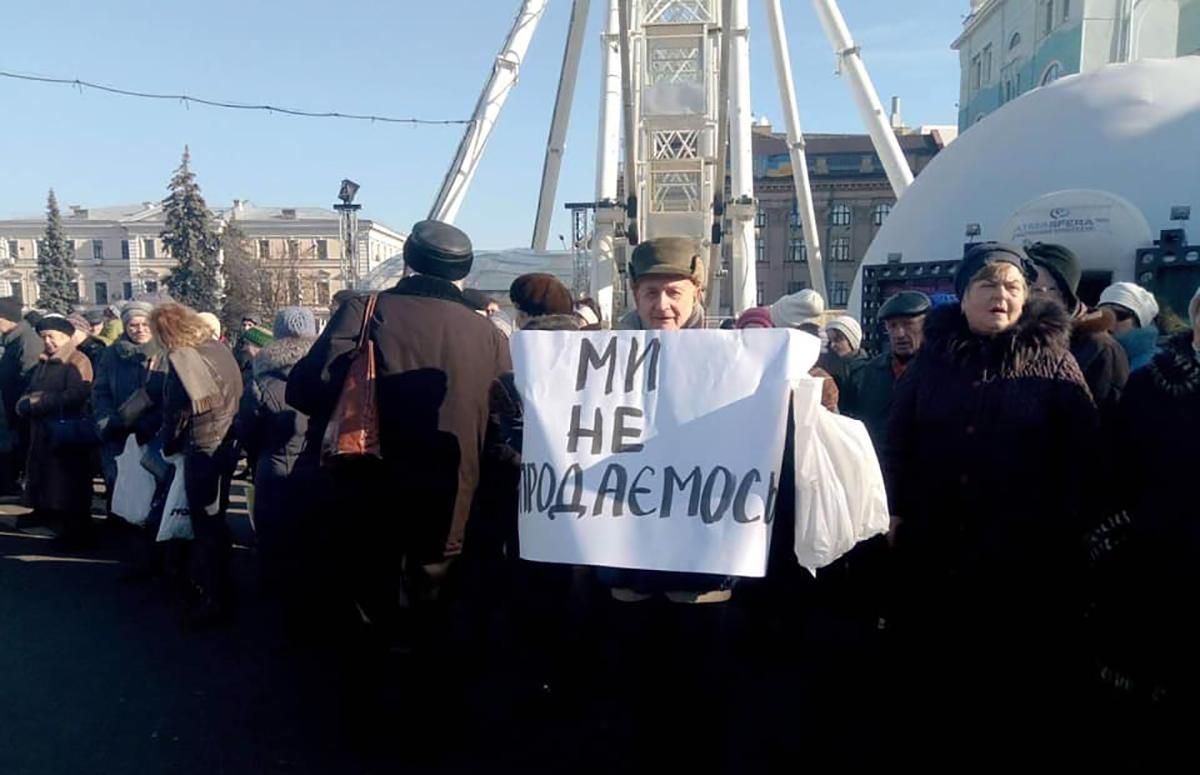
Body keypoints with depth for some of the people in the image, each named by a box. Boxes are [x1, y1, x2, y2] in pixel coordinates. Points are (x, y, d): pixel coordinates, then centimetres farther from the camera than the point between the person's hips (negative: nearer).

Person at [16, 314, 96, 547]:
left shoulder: (77, 362, -9)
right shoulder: (44, 362, 18)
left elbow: (75, 396, -22)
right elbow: (27, 398, 17)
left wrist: (39, 402, -15)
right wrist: (26, 404, -6)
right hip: (42, 433, 8)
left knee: (70, 486, -2)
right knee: (45, 482, 13)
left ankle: (77, 531, 6)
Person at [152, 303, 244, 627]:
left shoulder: (181, 358, -15)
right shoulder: (218, 348, 5)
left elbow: (177, 411, -10)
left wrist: (168, 445, 7)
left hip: (203, 449, -8)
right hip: (226, 443, 8)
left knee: (206, 526, 2)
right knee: (213, 521, 21)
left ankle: (217, 600, 11)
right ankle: (215, 585, 34)